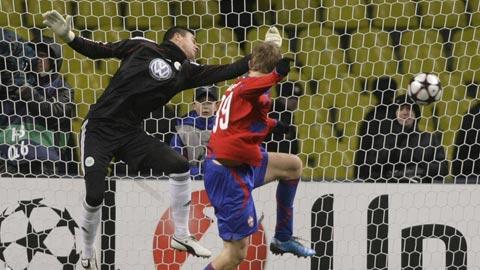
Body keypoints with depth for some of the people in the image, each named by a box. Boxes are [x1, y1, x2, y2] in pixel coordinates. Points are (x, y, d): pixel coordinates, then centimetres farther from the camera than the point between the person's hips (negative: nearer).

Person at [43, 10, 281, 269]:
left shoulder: (184, 71, 9)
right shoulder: (143, 47, -2)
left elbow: (222, 72, 2)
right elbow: (100, 50, 0)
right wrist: (68, 37, -14)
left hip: (130, 134, 5)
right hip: (99, 129, -5)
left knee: (179, 166, -7)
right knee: (94, 197, -11)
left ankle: (181, 237, 7)